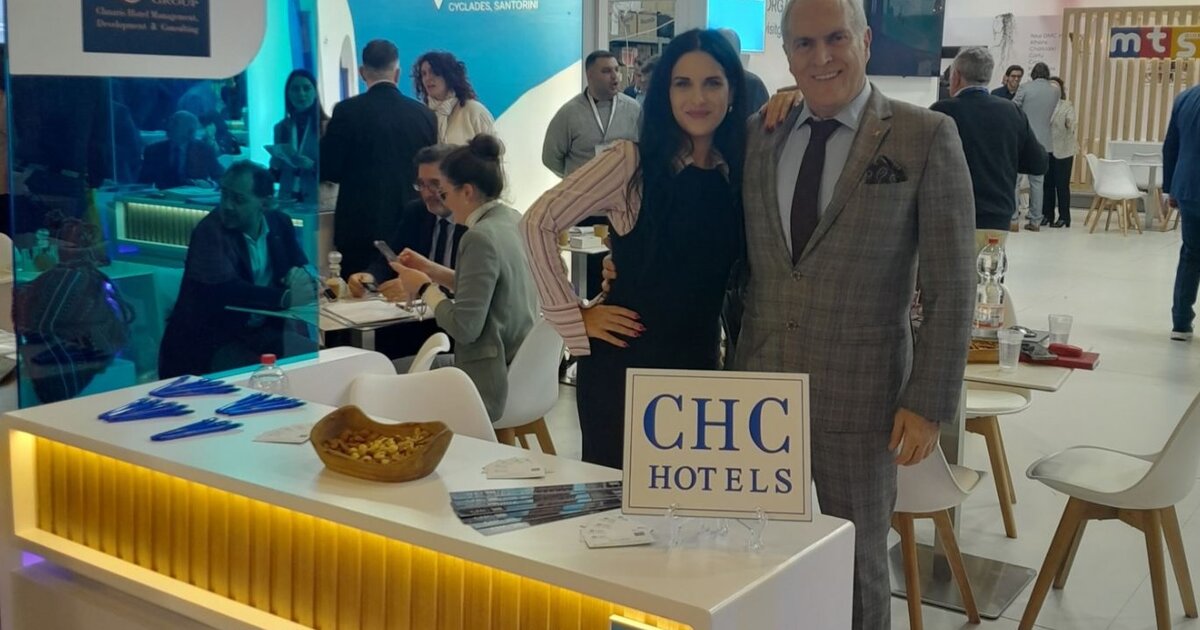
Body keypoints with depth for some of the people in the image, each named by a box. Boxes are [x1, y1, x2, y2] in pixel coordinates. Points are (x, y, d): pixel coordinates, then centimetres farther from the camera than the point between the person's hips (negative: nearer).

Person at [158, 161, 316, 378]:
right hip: (211, 342, -6)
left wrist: (302, 275, -19)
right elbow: (225, 290, -28)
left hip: (262, 331, 6)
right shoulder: (209, 231, -15)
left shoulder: (279, 223, 3)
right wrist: (285, 298, -38)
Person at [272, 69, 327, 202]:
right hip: (287, 198, 4)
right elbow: (275, 175, 15)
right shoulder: (281, 128, 10)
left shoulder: (327, 125, -5)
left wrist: (313, 166, -20)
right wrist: (274, 165, -5)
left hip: (316, 199, -4)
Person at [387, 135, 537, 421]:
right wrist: (431, 270, 12)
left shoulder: (481, 237, -22)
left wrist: (425, 288, -8)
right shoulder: (513, 220, 4)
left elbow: (464, 328, -22)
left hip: (493, 383, -8)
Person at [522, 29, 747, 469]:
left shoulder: (737, 169, 4)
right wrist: (574, 317, -11)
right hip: (624, 365, -4)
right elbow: (538, 223, -11)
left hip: (699, 366, 5)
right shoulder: (632, 161, -10)